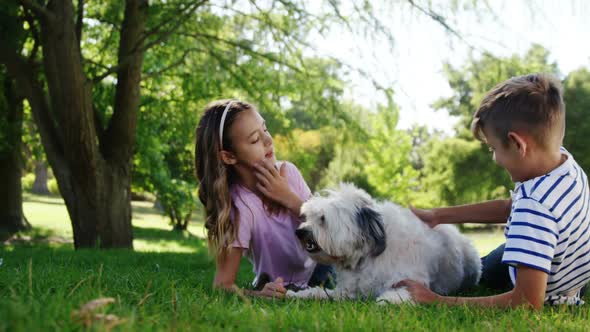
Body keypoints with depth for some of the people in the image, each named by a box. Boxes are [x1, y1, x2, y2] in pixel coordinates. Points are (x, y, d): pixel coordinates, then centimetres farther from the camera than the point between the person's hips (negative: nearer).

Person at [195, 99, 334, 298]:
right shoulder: (240, 209, -26)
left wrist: (289, 199, -22)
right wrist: (258, 294, -45)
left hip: (318, 270, 6)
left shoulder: (287, 172, -11)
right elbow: (223, 284, -25)